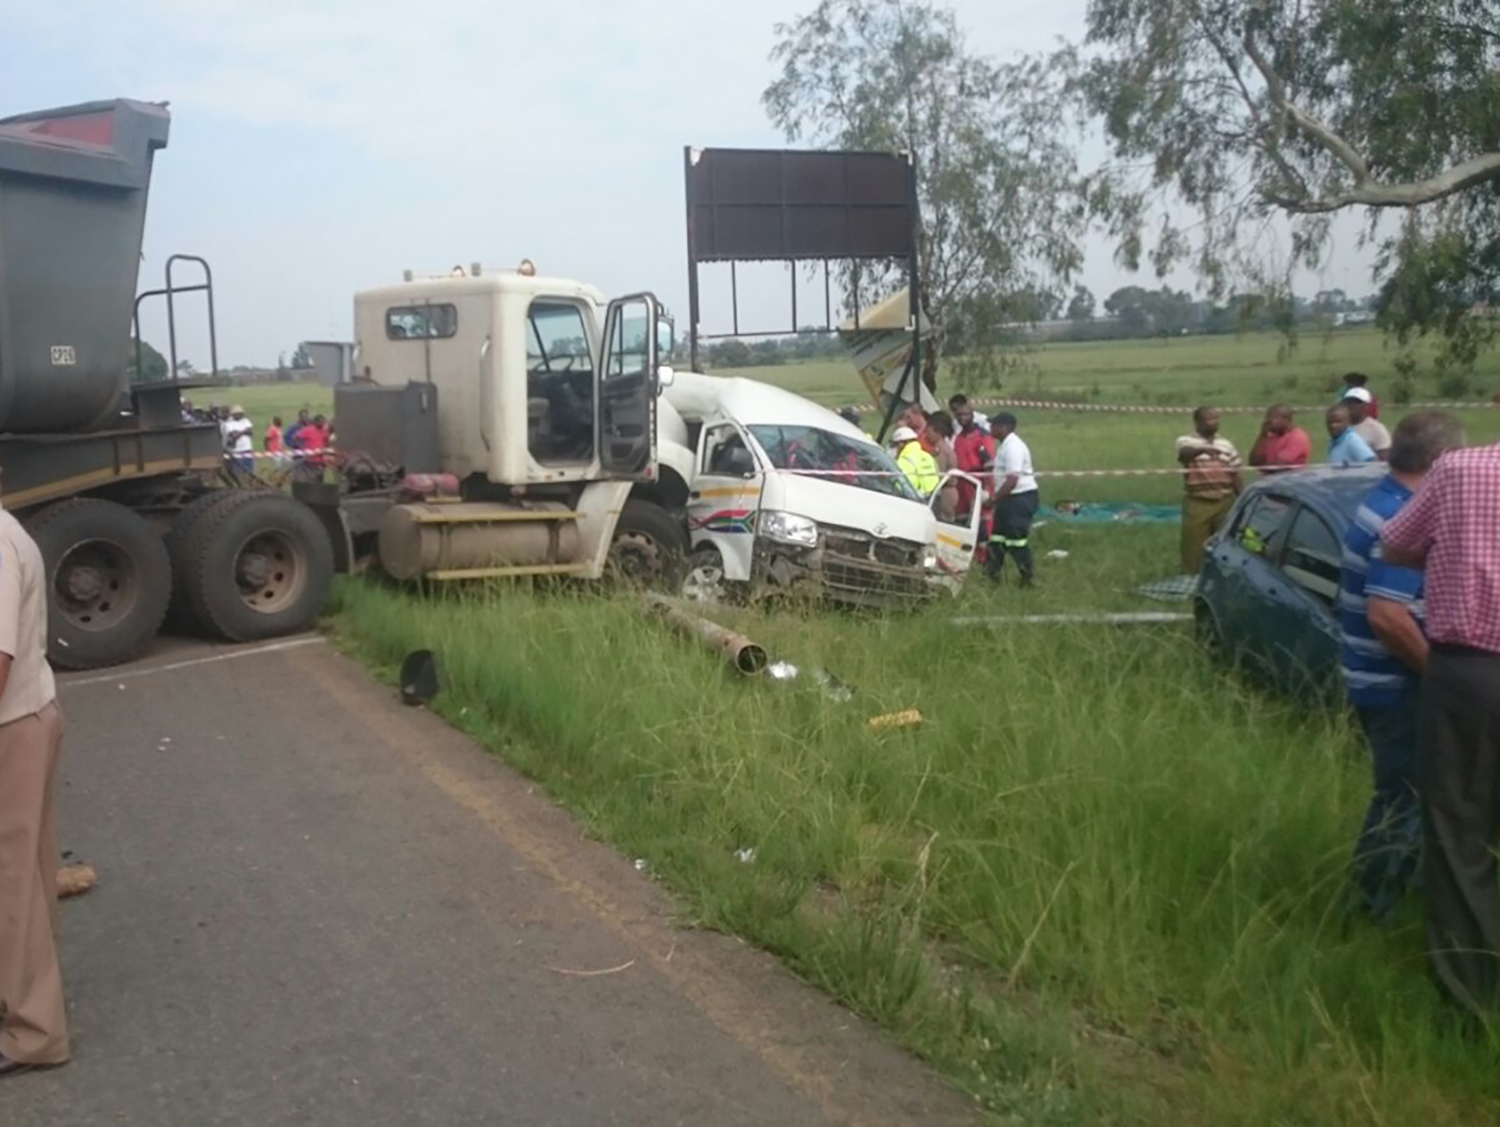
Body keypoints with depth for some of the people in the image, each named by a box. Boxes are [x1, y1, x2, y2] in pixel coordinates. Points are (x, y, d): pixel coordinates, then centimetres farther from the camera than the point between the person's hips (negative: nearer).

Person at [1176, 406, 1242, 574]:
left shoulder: (1227, 444, 12)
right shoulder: (1186, 441, -2)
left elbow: (1235, 475, 15)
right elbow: (1185, 454, -27)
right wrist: (1203, 449, -47)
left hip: (1225, 503, 4)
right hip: (1197, 504, -4)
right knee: (1195, 547, -2)